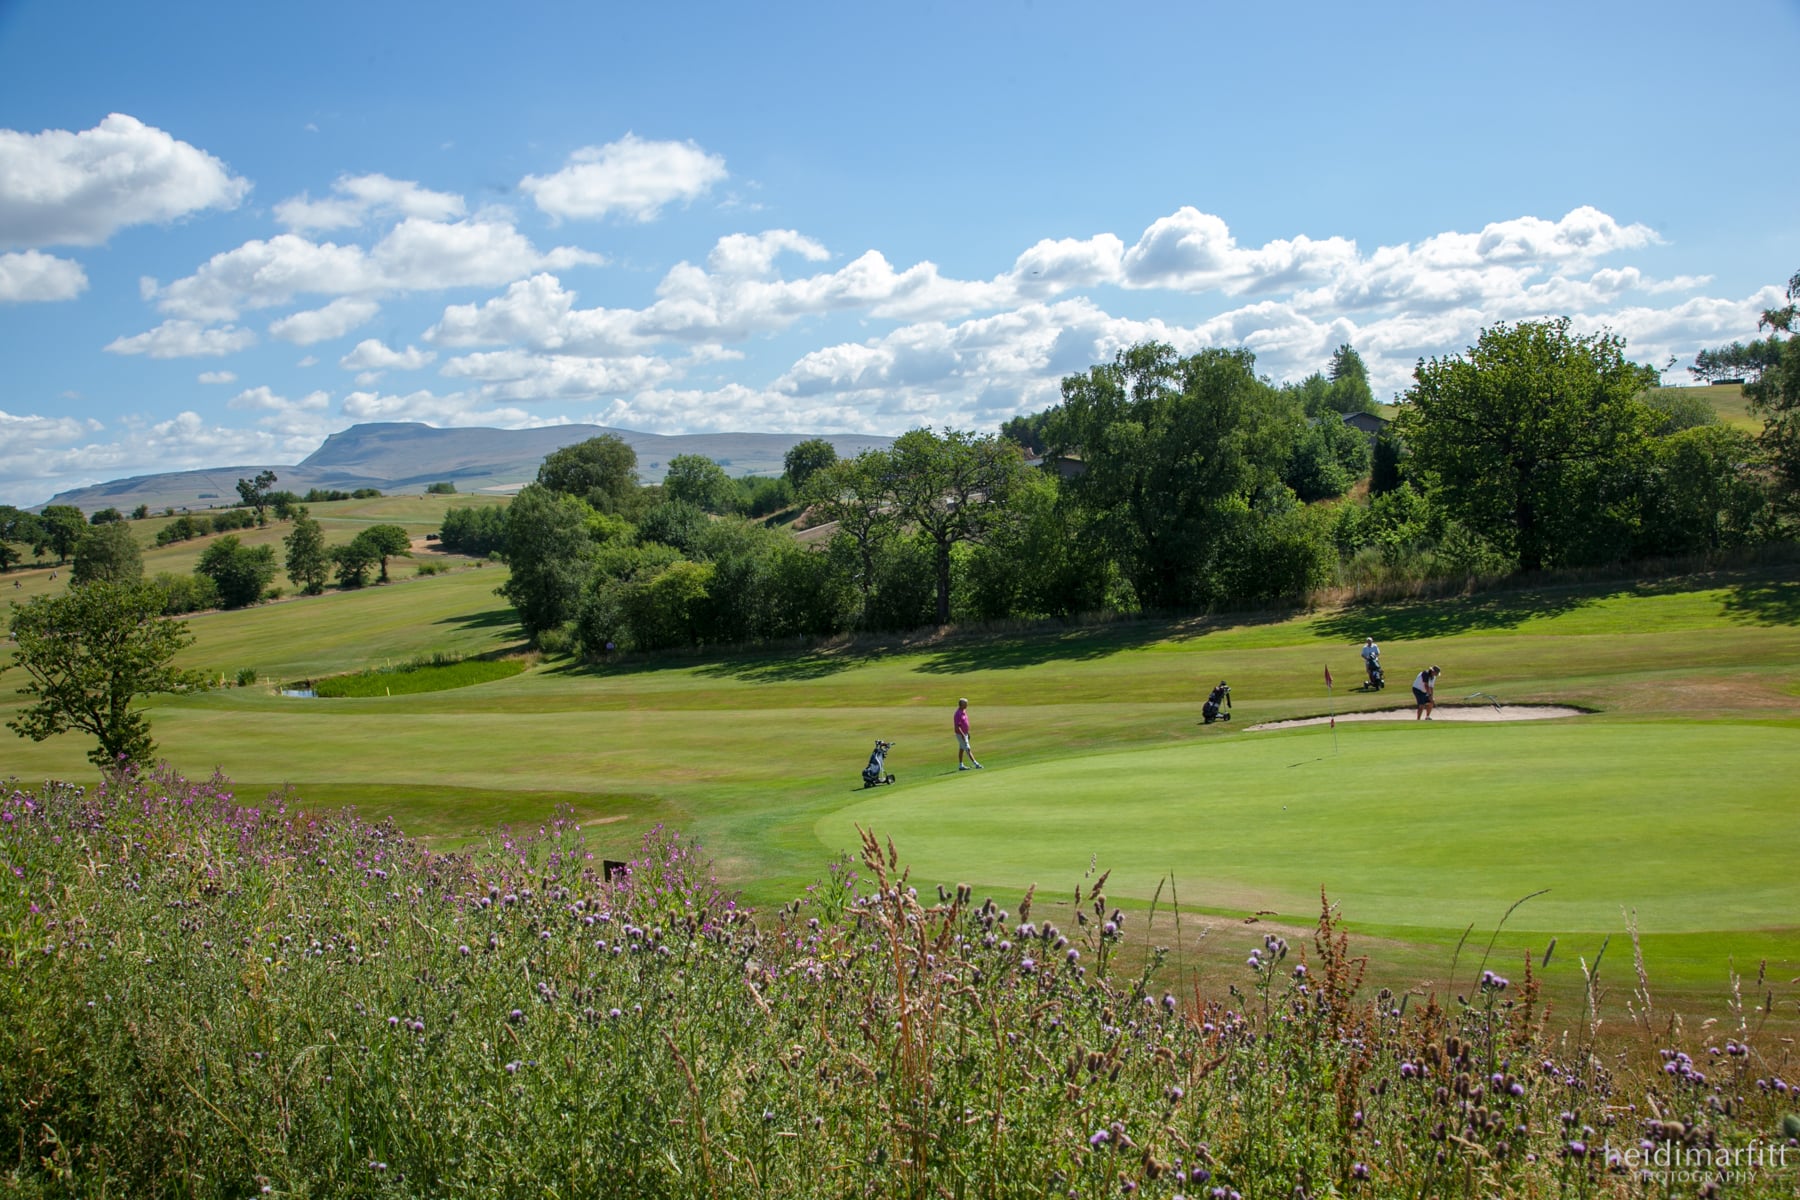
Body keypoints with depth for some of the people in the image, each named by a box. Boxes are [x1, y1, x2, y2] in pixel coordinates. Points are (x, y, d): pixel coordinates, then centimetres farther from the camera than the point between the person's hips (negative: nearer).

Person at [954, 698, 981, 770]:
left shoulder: (964, 711, 8)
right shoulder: (958, 714, -23)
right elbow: (957, 727, -25)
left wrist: (968, 733, 19)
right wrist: (963, 735, -27)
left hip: (964, 734, 10)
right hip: (961, 734, -10)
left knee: (962, 749, 13)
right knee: (967, 749, -8)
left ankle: (961, 765, 18)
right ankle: (976, 764, -10)